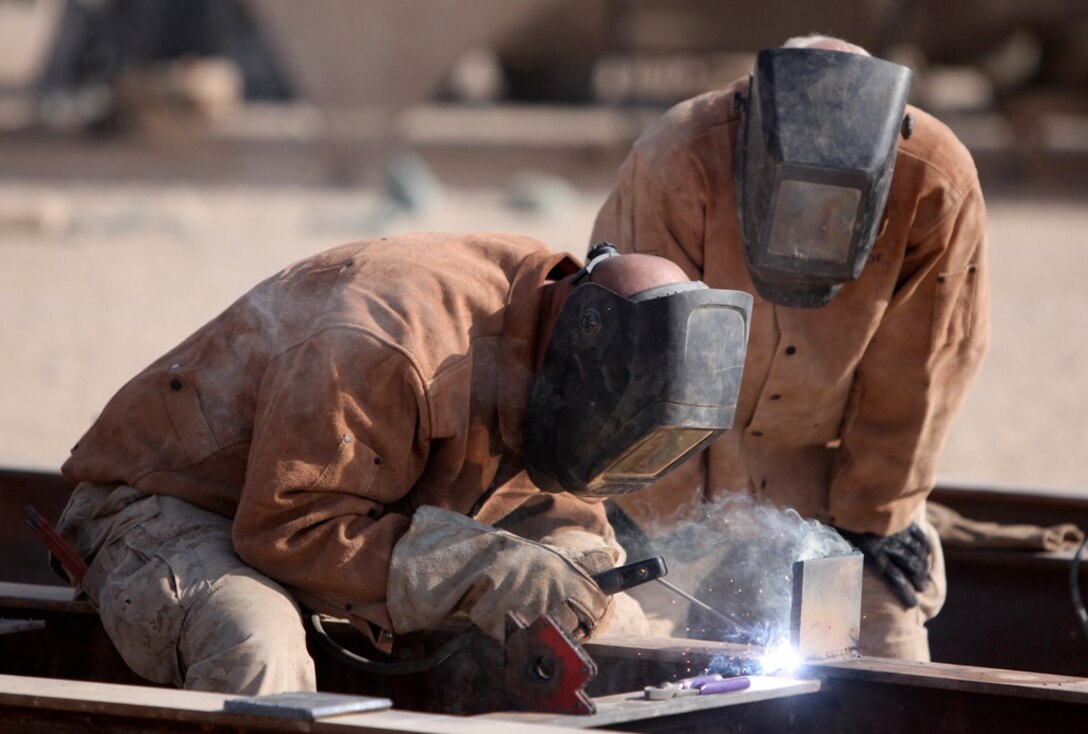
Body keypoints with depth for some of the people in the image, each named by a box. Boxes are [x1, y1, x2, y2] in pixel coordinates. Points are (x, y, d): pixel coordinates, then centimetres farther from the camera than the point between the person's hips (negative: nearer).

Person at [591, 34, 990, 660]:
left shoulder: (938, 185, -26)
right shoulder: (676, 164, -31)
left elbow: (917, 366, -11)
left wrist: (877, 510, -2)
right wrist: (662, 517, -13)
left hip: (828, 453, 2)